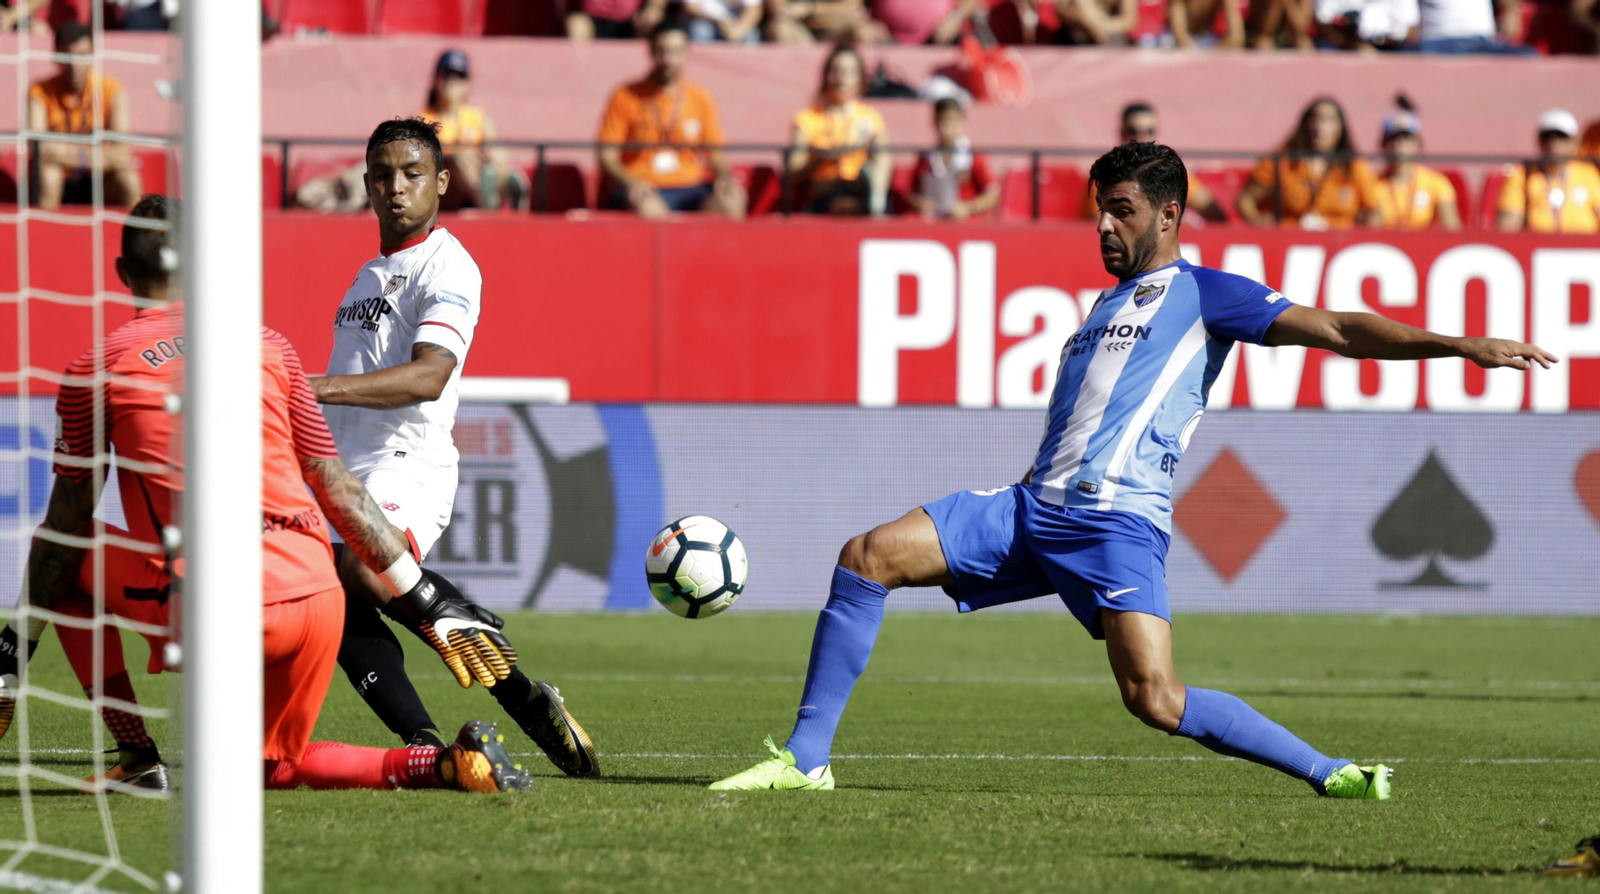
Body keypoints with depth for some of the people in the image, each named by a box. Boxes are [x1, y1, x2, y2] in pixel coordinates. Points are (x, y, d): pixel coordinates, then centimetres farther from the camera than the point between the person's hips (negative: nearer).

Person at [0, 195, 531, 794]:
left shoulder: (96, 369, 6)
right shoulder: (270, 347, 15)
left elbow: (66, 525, 11)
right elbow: (340, 492, 15)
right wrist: (430, 604, 19)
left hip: (209, 614, -4)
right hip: (316, 597, 4)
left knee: (71, 568, 23)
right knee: (274, 766, 24)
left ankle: (138, 762, 12)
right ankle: (446, 765, 0)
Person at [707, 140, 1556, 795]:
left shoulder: (1203, 294, 5)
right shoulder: (1106, 305, 26)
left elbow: (1336, 331, -3)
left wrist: (1461, 345, -14)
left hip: (1117, 520, -7)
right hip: (1032, 509, 7)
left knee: (1156, 700, -23)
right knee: (866, 557, -5)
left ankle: (1328, 772, -9)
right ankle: (806, 758, -2)